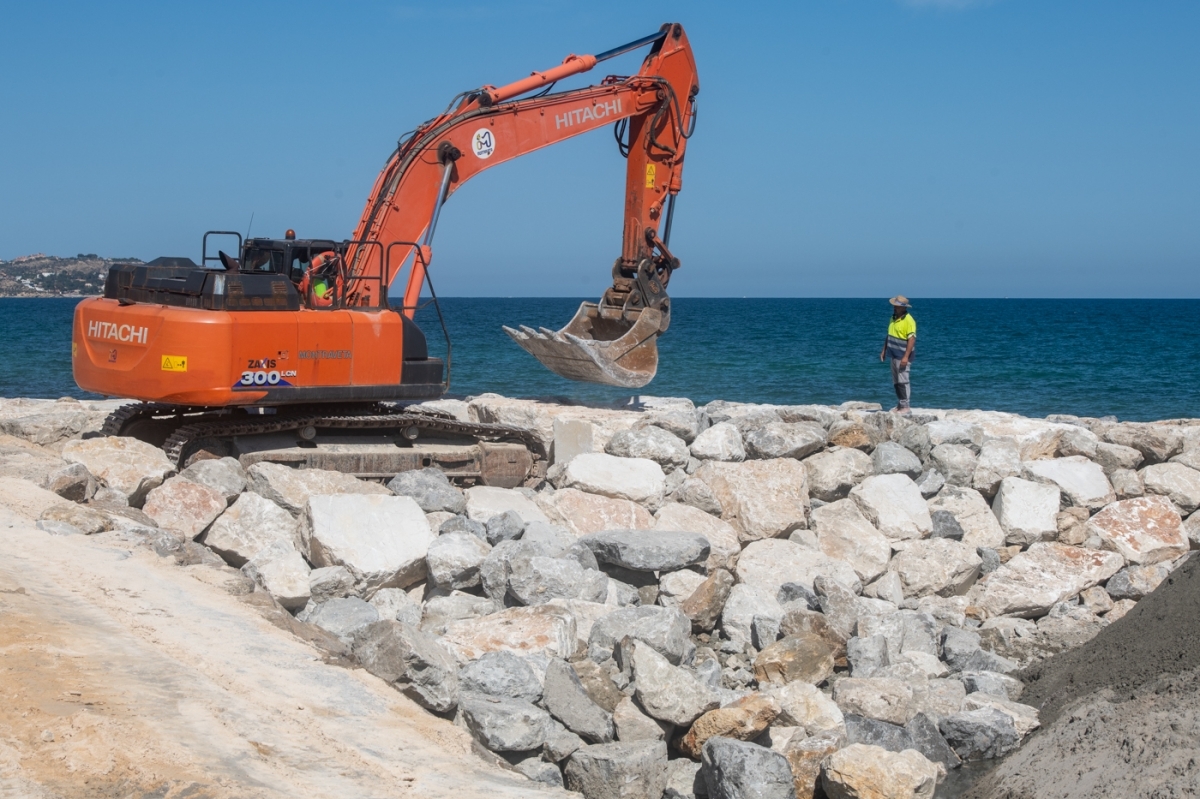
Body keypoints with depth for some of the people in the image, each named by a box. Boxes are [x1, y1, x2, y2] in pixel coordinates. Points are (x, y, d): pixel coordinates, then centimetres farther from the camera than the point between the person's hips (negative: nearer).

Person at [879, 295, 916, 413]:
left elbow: (912, 339, -20)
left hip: (903, 356, -9)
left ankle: (905, 406, -7)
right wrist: (884, 350, 18)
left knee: (903, 381, -10)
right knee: (896, 381, 11)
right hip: (894, 354, 9)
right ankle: (899, 404, 18)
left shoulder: (908, 320, -15)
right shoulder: (893, 318, 12)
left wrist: (906, 357, -25)